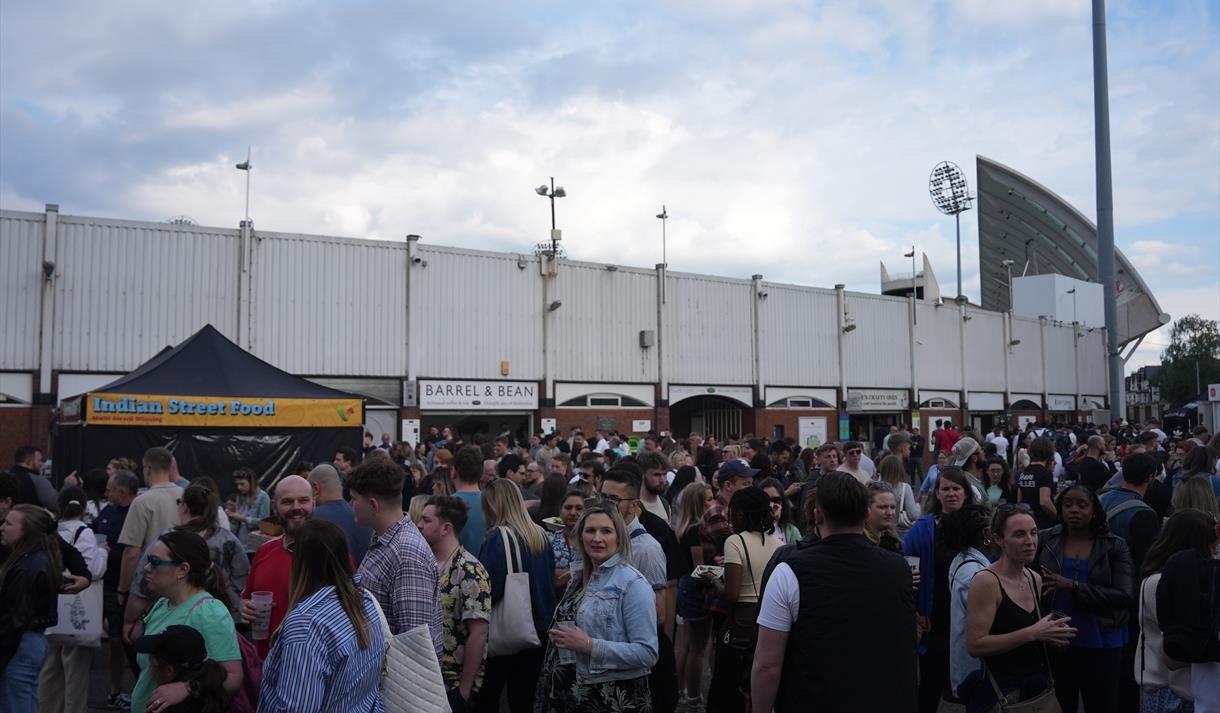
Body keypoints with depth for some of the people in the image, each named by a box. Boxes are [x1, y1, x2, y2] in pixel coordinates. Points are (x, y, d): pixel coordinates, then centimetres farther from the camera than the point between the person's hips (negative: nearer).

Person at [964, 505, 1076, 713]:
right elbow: (974, 645, -21)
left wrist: (1049, 633, 0)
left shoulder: (1035, 579, 6)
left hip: (1041, 689, 7)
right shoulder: (986, 580, -17)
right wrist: (1032, 633, -23)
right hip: (1001, 694, -7)